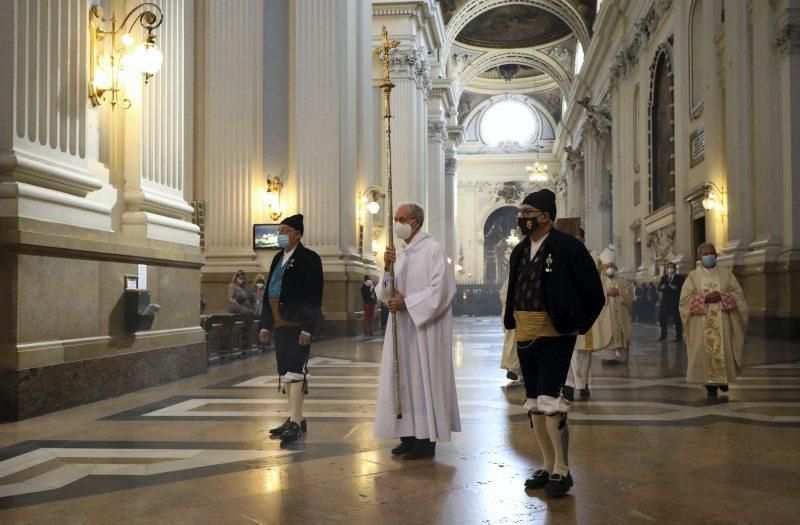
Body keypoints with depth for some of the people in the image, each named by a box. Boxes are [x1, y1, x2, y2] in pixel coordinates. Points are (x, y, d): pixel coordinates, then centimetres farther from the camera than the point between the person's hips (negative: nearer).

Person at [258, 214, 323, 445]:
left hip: (297, 326, -8)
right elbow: (269, 293, 19)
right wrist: (266, 325, 16)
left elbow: (313, 297, -14)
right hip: (279, 325, 8)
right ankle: (296, 419, 20)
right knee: (285, 373, 11)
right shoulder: (278, 258, 17)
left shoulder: (309, 258, -7)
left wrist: (307, 328, -19)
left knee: (295, 372, -10)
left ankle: (295, 423, -7)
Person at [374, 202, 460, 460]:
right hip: (401, 327, 7)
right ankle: (410, 435, 16)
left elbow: (439, 290, -15)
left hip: (424, 328, -7)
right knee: (404, 379, 8)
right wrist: (386, 268, -8)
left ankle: (427, 439, 6)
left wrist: (406, 302, -16)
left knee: (423, 379, -2)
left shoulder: (432, 249, -8)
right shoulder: (398, 254, 13)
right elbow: (383, 293, 9)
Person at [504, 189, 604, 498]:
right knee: (534, 404, 12)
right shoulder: (519, 251, 10)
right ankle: (548, 467, 25)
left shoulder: (567, 247, -11)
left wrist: (577, 326, -3)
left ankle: (562, 471, 5)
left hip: (555, 336, -7)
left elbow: (593, 293, -6)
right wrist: (513, 321, 13)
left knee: (550, 402, -11)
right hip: (524, 337, 8)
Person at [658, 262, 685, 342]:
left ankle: (679, 336, 5)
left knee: (677, 320, -4)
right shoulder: (664, 277, 16)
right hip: (665, 301, 4)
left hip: (675, 302, -4)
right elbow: (659, 288, 9)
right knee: (662, 319, 1)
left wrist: (676, 288, -21)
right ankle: (663, 335, 12)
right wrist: (661, 287, -13)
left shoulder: (680, 278, 4)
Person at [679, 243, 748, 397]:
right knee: (706, 350, -4)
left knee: (723, 350, 0)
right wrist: (704, 298, -16)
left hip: (722, 321, 1)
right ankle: (710, 384, 3)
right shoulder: (693, 276, 4)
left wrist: (721, 297, -14)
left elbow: (738, 294, 3)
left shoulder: (726, 274, 8)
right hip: (702, 323, -1)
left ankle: (723, 379, 20)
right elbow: (685, 299, -2)